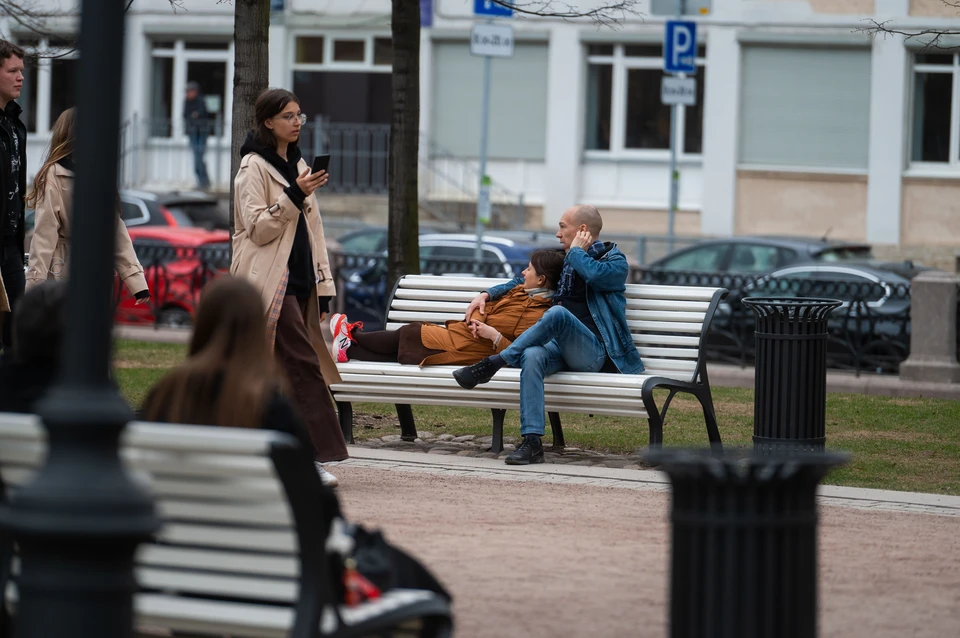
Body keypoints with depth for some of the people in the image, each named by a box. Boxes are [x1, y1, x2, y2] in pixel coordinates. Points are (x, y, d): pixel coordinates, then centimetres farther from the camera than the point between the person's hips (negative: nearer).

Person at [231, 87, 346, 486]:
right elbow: (258, 228, -12)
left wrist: (324, 285, 16)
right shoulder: (254, 167, -4)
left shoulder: (298, 166, 20)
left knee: (274, 373, 6)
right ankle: (319, 452, -19)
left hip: (298, 281, 8)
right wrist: (294, 195, -21)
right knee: (302, 364, -15)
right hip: (269, 284, -8)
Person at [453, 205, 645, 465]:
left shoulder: (615, 262, 6)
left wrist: (576, 251, -1)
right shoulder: (563, 262, 26)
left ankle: (493, 363, -25)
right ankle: (532, 442, -41)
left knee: (558, 313, -35)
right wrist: (487, 294, 21)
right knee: (532, 356, -33)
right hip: (559, 346, 5)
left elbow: (594, 274, -19)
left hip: (594, 353, -5)